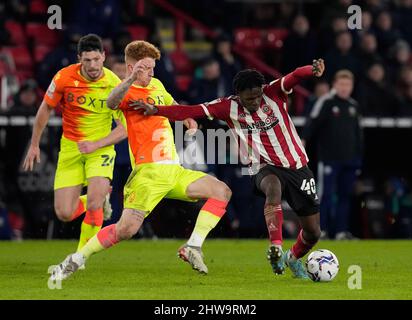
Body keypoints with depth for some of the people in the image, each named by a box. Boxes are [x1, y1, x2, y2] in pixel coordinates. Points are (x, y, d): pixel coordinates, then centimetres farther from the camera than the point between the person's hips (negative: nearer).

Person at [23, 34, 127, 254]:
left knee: (94, 205, -22)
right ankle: (99, 201, 30)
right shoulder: (64, 78, -12)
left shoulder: (115, 85, -14)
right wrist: (34, 145, 10)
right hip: (70, 148, 2)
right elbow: (45, 109, 5)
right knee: (64, 214, -3)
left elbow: (124, 128, -10)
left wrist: (96, 145, -23)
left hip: (101, 148, -2)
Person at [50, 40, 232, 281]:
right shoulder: (128, 92, -7)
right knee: (127, 228, -19)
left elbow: (171, 104, 41)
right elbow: (112, 102, -33)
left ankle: (193, 248, -5)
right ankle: (76, 260, -3)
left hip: (174, 170, 8)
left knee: (222, 191, -3)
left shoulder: (156, 85, 17)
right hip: (149, 171, -8)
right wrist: (131, 80, -49)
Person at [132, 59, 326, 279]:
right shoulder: (228, 107, -5)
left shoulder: (273, 93, -7)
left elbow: (295, 76, -24)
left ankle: (293, 258, 38)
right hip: (266, 168, -2)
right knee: (273, 187, -42)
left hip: (297, 168, 2)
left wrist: (312, 70, -47)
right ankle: (276, 247, -50)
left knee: (312, 233, 4)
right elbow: (193, 111, -10)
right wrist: (155, 110, -19)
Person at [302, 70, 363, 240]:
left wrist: (359, 155, 20)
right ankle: (321, 230, -2)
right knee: (326, 194, -6)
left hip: (349, 159, 6)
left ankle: (342, 231, 11)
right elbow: (313, 123, -13)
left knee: (346, 195, 6)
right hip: (329, 158, -6)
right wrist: (303, 139, -27)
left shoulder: (353, 106, 14)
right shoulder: (326, 102, -4)